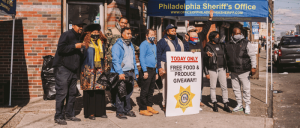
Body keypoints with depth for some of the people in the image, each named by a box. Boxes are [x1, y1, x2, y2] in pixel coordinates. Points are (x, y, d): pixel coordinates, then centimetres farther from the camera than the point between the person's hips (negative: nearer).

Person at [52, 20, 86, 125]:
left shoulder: (78, 37, 20)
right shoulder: (66, 35, -6)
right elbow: (61, 49, -20)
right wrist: (75, 46, -19)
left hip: (73, 69, 9)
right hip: (63, 69, -8)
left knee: (72, 93, 9)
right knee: (62, 92, -8)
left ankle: (69, 114, 19)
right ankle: (58, 116, -1)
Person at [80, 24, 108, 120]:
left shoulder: (101, 43, 14)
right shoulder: (86, 43, -2)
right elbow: (82, 56, -1)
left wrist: (103, 68, 16)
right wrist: (85, 70, -6)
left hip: (100, 70, 5)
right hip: (89, 70, -4)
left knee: (100, 91, 4)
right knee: (89, 91, -3)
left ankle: (100, 111, 13)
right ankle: (90, 112, 4)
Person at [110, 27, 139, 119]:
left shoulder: (131, 45, 19)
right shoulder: (117, 46, -7)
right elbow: (115, 60, -16)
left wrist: (136, 72, 18)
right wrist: (120, 73, -23)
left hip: (130, 72, 7)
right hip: (121, 73, -7)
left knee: (129, 92, 12)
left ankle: (127, 110, 22)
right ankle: (120, 112, 4)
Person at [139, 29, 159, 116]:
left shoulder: (154, 45, 19)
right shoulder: (144, 44, -7)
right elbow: (141, 58, -13)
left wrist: (156, 72, 20)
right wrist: (145, 71, -19)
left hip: (153, 70, 8)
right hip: (147, 69, -8)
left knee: (151, 90, 12)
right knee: (145, 90, -5)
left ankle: (149, 106, 21)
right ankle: (143, 109, 0)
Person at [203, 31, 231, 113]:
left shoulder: (222, 46, 12)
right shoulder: (208, 47, -2)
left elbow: (225, 58, 17)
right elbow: (205, 61, -2)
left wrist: (227, 70, 15)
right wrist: (206, 73, -6)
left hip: (222, 69, 4)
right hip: (212, 69, -4)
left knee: (224, 87, 0)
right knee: (213, 87, 3)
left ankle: (226, 105, 5)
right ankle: (214, 104, 14)